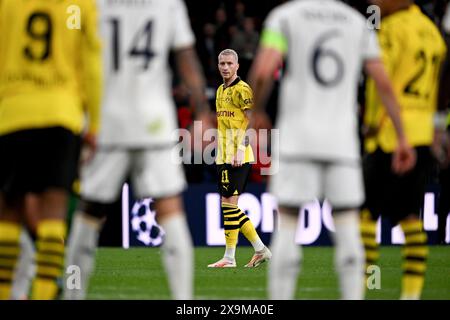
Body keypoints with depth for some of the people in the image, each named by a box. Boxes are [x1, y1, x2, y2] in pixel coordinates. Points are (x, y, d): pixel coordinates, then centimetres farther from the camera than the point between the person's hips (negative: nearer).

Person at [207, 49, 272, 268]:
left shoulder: (242, 90, -9)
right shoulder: (220, 91, 18)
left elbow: (251, 122, -15)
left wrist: (240, 150, -22)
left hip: (237, 158, -9)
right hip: (223, 157, 9)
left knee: (229, 203, -9)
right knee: (229, 206, 9)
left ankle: (229, 258, -6)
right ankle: (260, 250, 16)